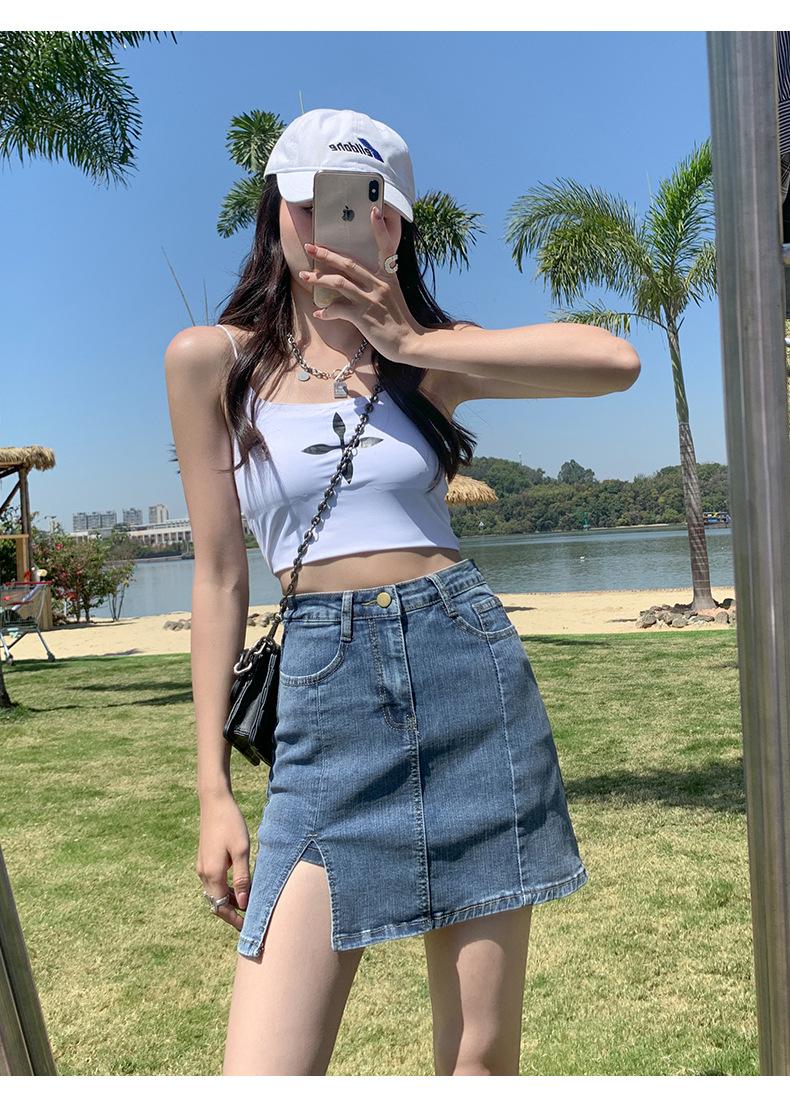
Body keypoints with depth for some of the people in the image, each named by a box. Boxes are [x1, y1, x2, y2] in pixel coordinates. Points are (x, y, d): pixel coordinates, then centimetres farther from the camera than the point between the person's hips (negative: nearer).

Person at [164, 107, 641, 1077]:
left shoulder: (430, 351, 8)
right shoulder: (210, 359, 5)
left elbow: (616, 361, -8)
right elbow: (219, 576, 4)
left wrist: (409, 340, -8)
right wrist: (214, 790, 2)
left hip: (471, 670, 2)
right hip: (325, 700, -1)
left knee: (482, 1053, 12)